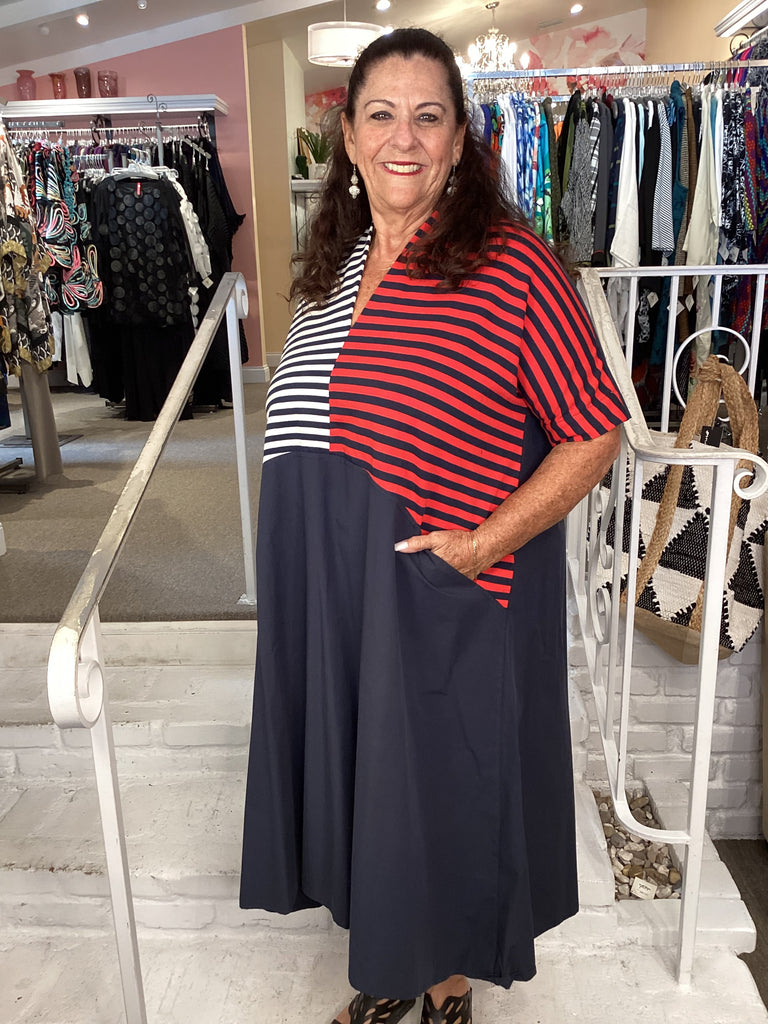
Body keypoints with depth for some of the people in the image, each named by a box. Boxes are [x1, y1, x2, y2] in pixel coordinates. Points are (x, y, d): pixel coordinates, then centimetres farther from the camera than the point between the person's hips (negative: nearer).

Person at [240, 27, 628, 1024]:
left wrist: (484, 542, -18)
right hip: (334, 599, 6)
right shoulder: (335, 267, 9)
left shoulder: (508, 261, -13)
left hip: (447, 602, -6)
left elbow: (595, 430, -12)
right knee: (361, 781, 20)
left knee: (445, 785, 13)